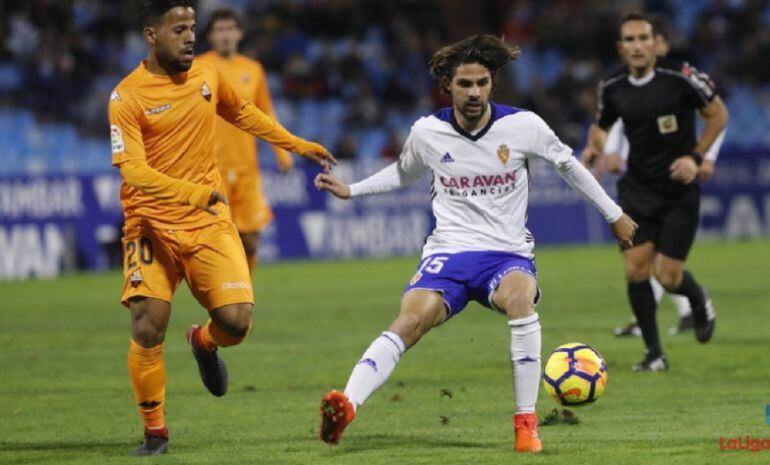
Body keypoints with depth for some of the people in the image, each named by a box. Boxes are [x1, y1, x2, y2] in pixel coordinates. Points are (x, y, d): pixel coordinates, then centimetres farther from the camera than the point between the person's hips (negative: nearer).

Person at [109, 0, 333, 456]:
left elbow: (242, 112, 27)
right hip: (152, 224, -3)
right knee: (149, 326, -15)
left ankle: (204, 342, 27)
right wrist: (192, 192, -35)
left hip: (210, 221, 3)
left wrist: (297, 144, 28)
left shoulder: (208, 76, 5)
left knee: (237, 320, -12)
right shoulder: (127, 97, -11)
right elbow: (133, 169, -21)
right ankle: (155, 432, 4)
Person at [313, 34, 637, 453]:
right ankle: (346, 406, -42)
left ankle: (526, 423, -27)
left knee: (519, 297, -36)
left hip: (508, 254, -1)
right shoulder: (427, 132, 1)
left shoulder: (523, 126, -4)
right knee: (411, 319, -28)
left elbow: (567, 164, 13)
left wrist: (614, 214, 20)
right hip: (447, 252, 1)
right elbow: (402, 173, 23)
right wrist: (350, 190, 11)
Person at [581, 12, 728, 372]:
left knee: (668, 277, -5)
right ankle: (654, 354, 6)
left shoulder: (681, 77, -14)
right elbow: (601, 125, 18)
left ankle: (699, 301, 33)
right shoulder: (612, 87, -1)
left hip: (679, 190, -3)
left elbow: (718, 114, -2)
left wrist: (695, 157, -11)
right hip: (637, 190, 3)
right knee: (635, 270, -9)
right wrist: (594, 146, -4)